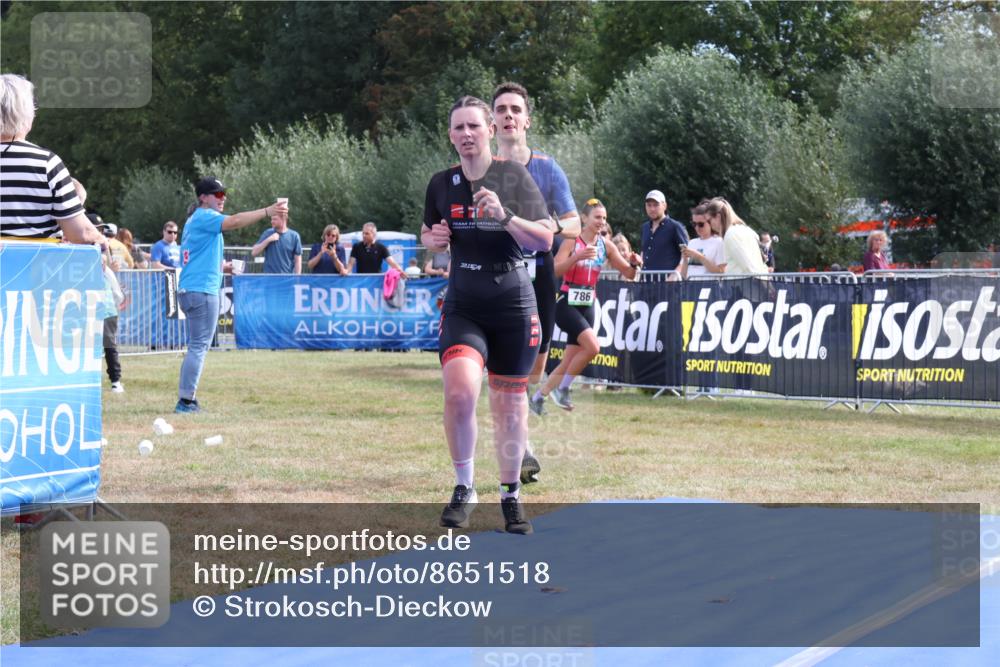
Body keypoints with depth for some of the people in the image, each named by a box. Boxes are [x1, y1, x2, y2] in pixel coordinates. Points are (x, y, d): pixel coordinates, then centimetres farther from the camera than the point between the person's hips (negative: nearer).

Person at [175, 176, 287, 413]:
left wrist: (218, 265, 22)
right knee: (199, 347, -9)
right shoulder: (205, 217, -10)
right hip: (202, 290, -10)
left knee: (196, 347, 14)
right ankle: (186, 401, -10)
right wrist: (267, 211, -35)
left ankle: (186, 399, 15)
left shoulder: (195, 220, 21)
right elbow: (234, 221, -27)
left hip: (189, 291, 10)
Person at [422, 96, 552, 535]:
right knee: (459, 390, -22)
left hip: (513, 306, -1)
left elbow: (545, 240, -8)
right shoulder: (442, 183, 5)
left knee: (510, 402, 7)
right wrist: (432, 239, -2)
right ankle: (463, 488, -5)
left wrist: (504, 216, -23)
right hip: (463, 308, 1)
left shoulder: (514, 176, -3)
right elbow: (429, 234, 22)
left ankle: (511, 496, 23)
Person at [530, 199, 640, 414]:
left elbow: (628, 274, 6)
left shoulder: (606, 245, 5)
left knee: (569, 361, 5)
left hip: (587, 306, 6)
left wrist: (634, 264, -15)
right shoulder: (572, 241, -9)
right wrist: (577, 256, -35)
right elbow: (555, 270, -21)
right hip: (566, 304, -6)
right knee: (592, 346, -24)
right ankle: (562, 388, -7)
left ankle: (538, 397, 19)